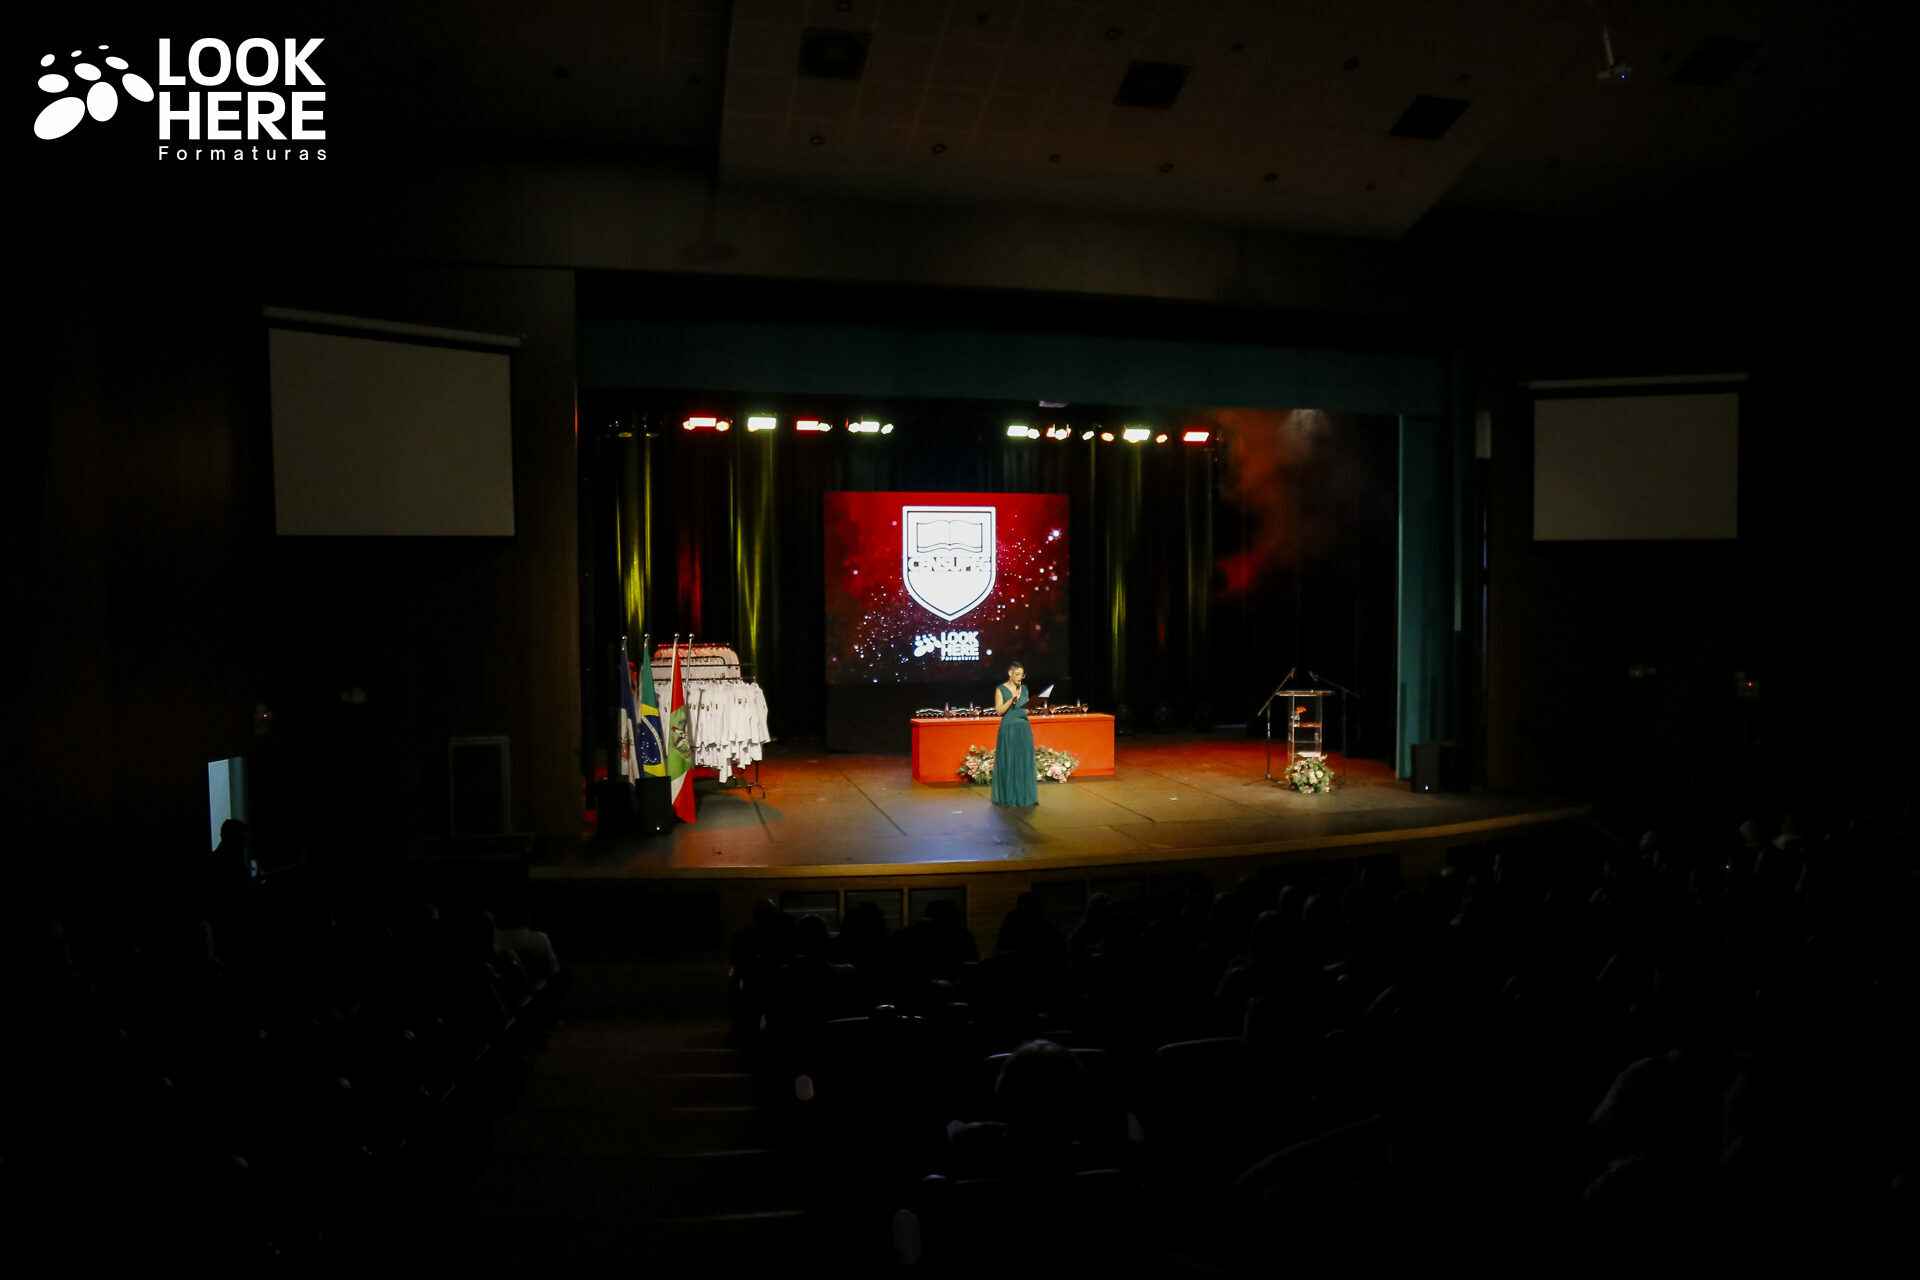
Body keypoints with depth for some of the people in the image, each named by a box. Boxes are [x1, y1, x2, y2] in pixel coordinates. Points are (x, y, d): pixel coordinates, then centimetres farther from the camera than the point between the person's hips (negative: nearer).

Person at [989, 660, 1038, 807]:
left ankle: (1027, 795, 5)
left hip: (1024, 729, 4)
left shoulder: (1024, 688, 12)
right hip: (1008, 729, -4)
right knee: (1008, 763, -3)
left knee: (1025, 761, 2)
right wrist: (1012, 699, -20)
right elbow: (999, 711, -10)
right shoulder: (1000, 689, -3)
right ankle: (1008, 796, 4)